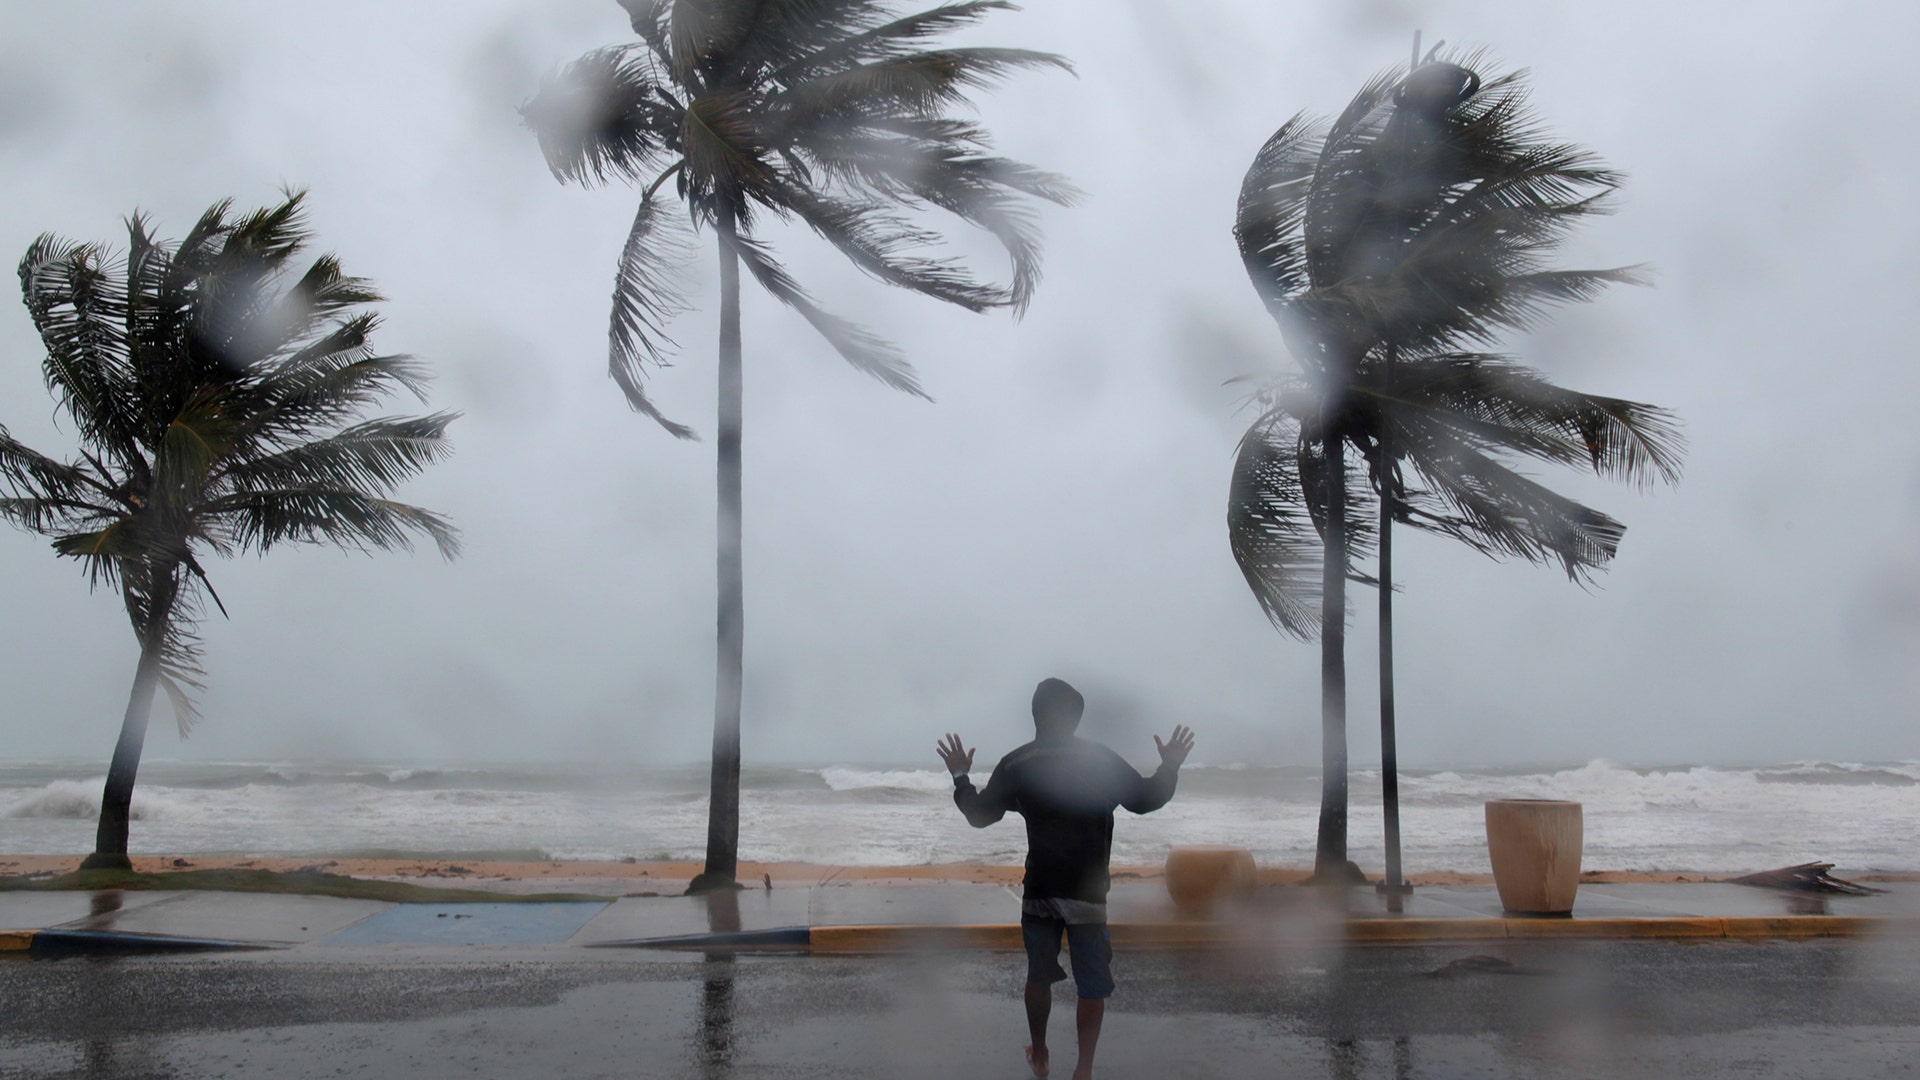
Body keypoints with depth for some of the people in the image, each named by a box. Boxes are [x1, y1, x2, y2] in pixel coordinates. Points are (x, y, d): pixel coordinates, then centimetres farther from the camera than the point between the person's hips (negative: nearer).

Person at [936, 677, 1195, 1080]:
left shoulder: (1014, 764, -3)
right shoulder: (1101, 759, -8)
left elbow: (979, 814, 6)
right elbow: (1144, 800, 1)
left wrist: (960, 778, 21)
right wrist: (1169, 768, 15)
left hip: (1038, 892, 2)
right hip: (1087, 892, -2)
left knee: (1039, 976, 19)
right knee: (1092, 985, 7)